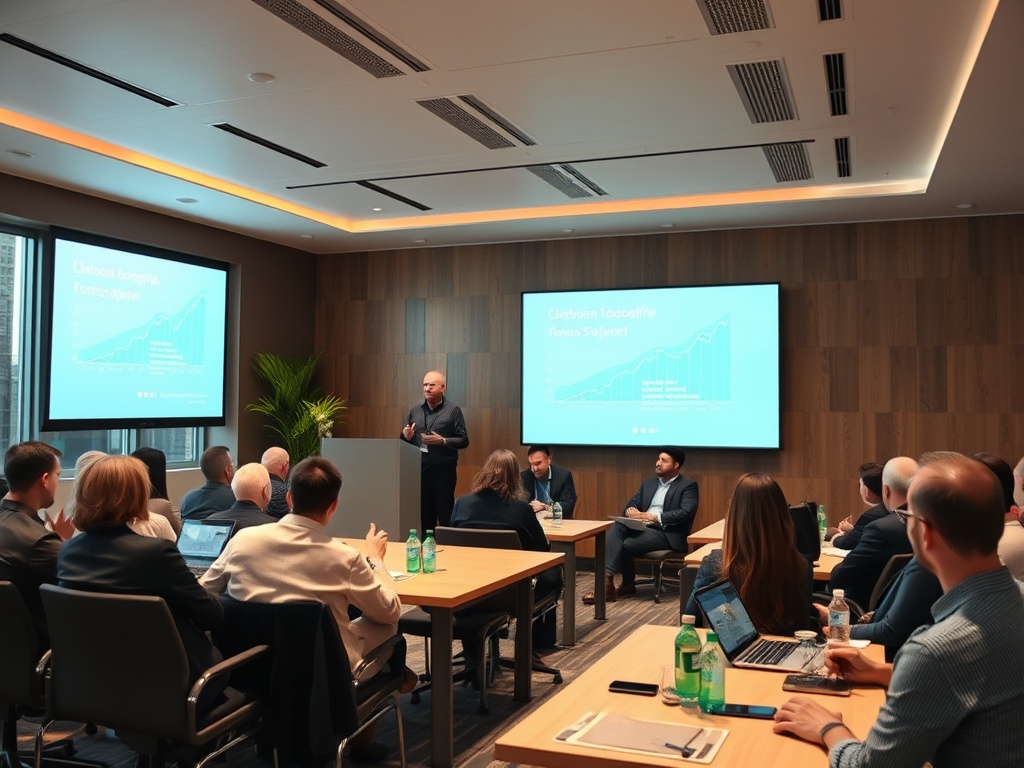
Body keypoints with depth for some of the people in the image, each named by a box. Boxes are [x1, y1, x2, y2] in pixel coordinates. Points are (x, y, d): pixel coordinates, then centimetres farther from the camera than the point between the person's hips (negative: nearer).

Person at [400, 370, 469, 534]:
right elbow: (404, 439, 15)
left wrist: (443, 441, -18)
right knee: (424, 514, 10)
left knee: (445, 515, 1)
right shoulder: (414, 411, 10)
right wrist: (406, 437, -7)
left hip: (443, 470, -4)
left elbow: (464, 440, -5)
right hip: (419, 469, 4)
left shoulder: (453, 410, -2)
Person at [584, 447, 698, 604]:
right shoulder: (648, 483, 22)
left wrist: (654, 516, -21)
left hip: (667, 533, -6)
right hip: (642, 527, 6)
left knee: (626, 545, -26)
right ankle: (606, 578, -28)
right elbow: (631, 504, 17)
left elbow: (686, 513, -14)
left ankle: (627, 584, -2)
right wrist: (631, 511, -10)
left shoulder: (688, 486, 2)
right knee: (617, 526, -26)